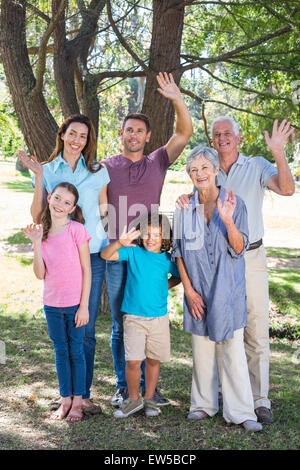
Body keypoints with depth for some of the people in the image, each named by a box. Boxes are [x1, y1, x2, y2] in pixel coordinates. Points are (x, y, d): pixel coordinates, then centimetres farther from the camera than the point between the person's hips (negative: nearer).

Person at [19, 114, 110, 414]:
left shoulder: (98, 172, 9)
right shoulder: (47, 171, 7)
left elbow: (105, 212, 14)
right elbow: (37, 217, -2)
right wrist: (38, 177, -8)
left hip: (91, 255, 0)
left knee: (86, 329, 0)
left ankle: (83, 394, 10)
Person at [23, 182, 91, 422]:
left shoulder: (77, 230, -11)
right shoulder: (42, 232, 2)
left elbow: (87, 271, -9)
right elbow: (40, 274, -3)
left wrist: (84, 305, -11)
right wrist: (36, 243, -12)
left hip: (75, 303, -4)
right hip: (52, 303, 4)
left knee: (76, 351, 7)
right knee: (61, 352, 14)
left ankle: (78, 401, 20)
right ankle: (65, 399, 26)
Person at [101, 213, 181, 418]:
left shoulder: (167, 259, 1)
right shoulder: (133, 252, -3)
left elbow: (178, 276, 20)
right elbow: (105, 255, -13)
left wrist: (165, 286, 4)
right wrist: (119, 243, -30)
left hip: (159, 318, 2)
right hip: (134, 317, -2)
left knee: (153, 360, 11)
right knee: (133, 361, -6)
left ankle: (149, 399, 28)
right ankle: (134, 399, 15)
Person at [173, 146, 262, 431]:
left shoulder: (234, 203, -3)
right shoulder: (184, 207, 3)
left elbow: (239, 248, -8)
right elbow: (178, 252, 5)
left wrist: (228, 221, -25)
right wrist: (189, 290, -2)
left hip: (228, 288, -2)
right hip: (198, 289, 2)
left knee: (233, 349, -2)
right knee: (201, 348, 9)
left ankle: (240, 411, 5)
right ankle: (204, 404, 24)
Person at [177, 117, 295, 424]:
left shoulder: (257, 166, 1)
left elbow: (286, 189, -14)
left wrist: (278, 153, -27)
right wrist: (185, 198, -17)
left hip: (250, 257, -2)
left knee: (256, 330, -3)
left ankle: (260, 399, 4)